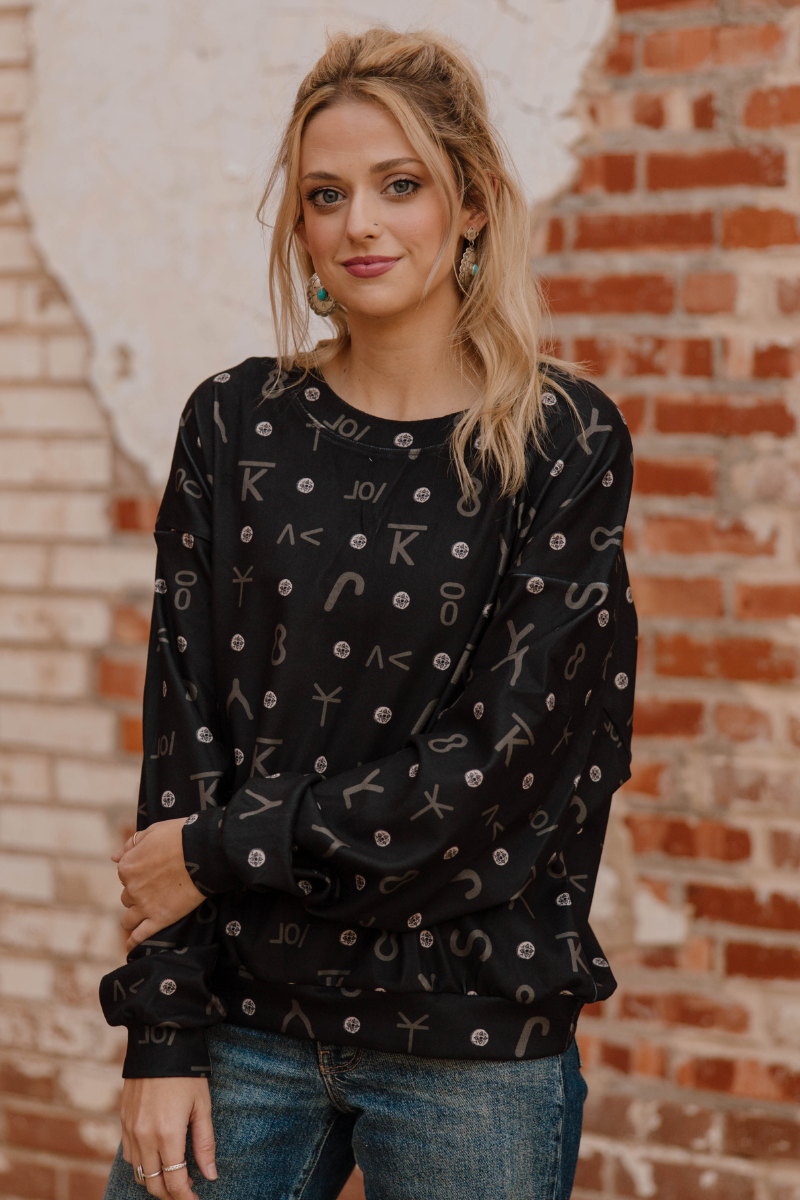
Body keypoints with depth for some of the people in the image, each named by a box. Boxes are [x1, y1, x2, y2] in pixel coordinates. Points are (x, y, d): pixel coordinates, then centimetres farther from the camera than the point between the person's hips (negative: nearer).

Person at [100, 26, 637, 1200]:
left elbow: (498, 756, -10)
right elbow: (184, 730, -1)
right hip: (244, 1017, 2)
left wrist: (220, 849, -10)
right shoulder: (236, 425, 4)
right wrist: (163, 1035, -5)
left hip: (473, 1044, -2)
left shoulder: (566, 441, -3)